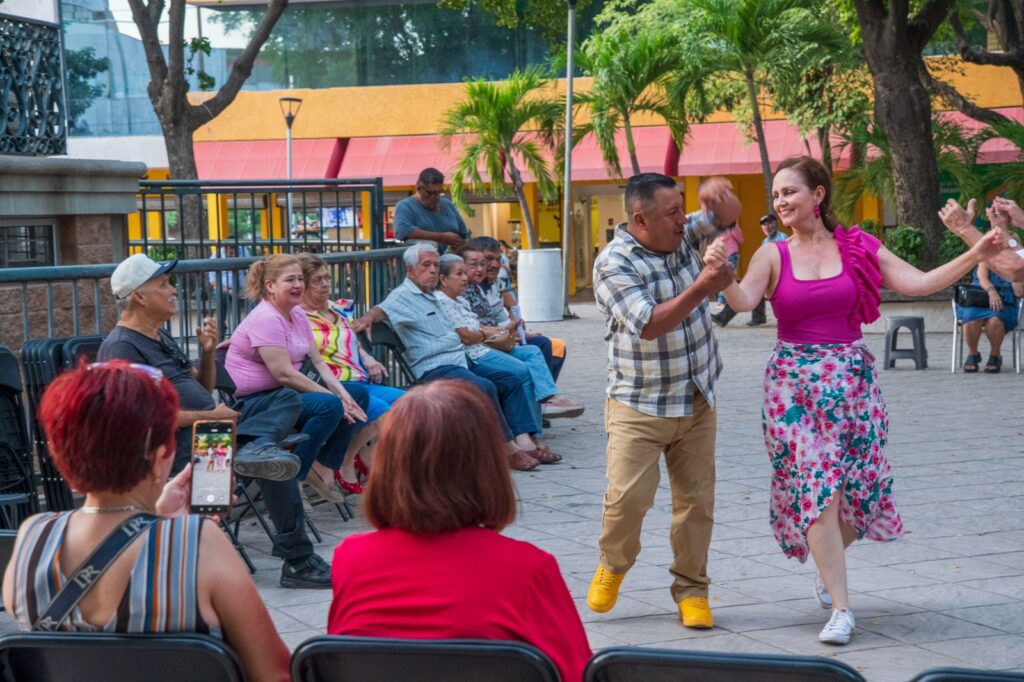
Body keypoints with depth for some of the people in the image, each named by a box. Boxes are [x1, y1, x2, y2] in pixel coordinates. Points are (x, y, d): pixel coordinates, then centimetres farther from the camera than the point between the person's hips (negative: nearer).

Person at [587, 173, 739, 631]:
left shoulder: (684, 237, 4)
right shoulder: (614, 263, -15)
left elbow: (728, 215, 5)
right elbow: (649, 325, -23)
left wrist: (717, 193, -19)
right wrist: (700, 289, -30)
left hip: (696, 402, 5)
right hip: (639, 407, -5)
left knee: (697, 499, 5)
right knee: (628, 496, -12)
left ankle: (691, 589, 18)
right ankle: (613, 565, 17)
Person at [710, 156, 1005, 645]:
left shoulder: (859, 249, 3)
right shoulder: (774, 255, 0)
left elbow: (919, 283, -1)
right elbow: (743, 301, -16)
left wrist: (976, 255, -9)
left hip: (850, 380, 1)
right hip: (794, 383, -1)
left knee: (855, 488, 4)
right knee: (816, 490, -7)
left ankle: (828, 565, 35)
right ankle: (841, 607, -2)